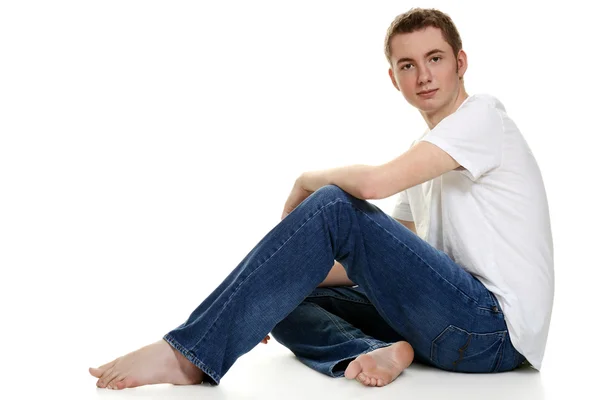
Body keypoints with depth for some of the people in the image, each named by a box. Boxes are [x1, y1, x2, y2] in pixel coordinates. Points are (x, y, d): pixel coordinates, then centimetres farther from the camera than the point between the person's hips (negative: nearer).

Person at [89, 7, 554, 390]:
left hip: (497, 329, -9)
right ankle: (375, 352, -23)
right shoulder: (429, 155, 22)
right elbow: (388, 260, 18)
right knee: (284, 299, 4)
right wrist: (282, 281, 8)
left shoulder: (483, 113, -5)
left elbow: (374, 182, -21)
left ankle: (189, 353, -23)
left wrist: (305, 183, -1)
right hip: (459, 322, 9)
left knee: (332, 206, -22)